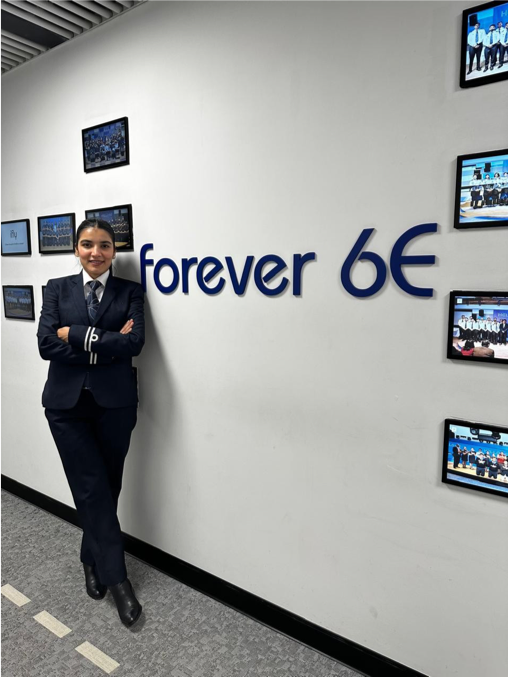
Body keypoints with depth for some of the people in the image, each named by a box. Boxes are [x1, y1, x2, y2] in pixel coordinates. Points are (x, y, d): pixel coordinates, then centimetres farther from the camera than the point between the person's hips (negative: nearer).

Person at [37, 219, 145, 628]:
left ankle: (93, 561, 35)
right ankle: (117, 578, 13)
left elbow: (134, 343, -12)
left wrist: (77, 335, -12)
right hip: (67, 403, 0)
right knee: (92, 490, -1)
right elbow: (46, 344, -7)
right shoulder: (58, 289, 6)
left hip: (114, 403, 0)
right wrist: (106, 344, -13)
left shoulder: (130, 292, 4)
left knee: (106, 490, 11)